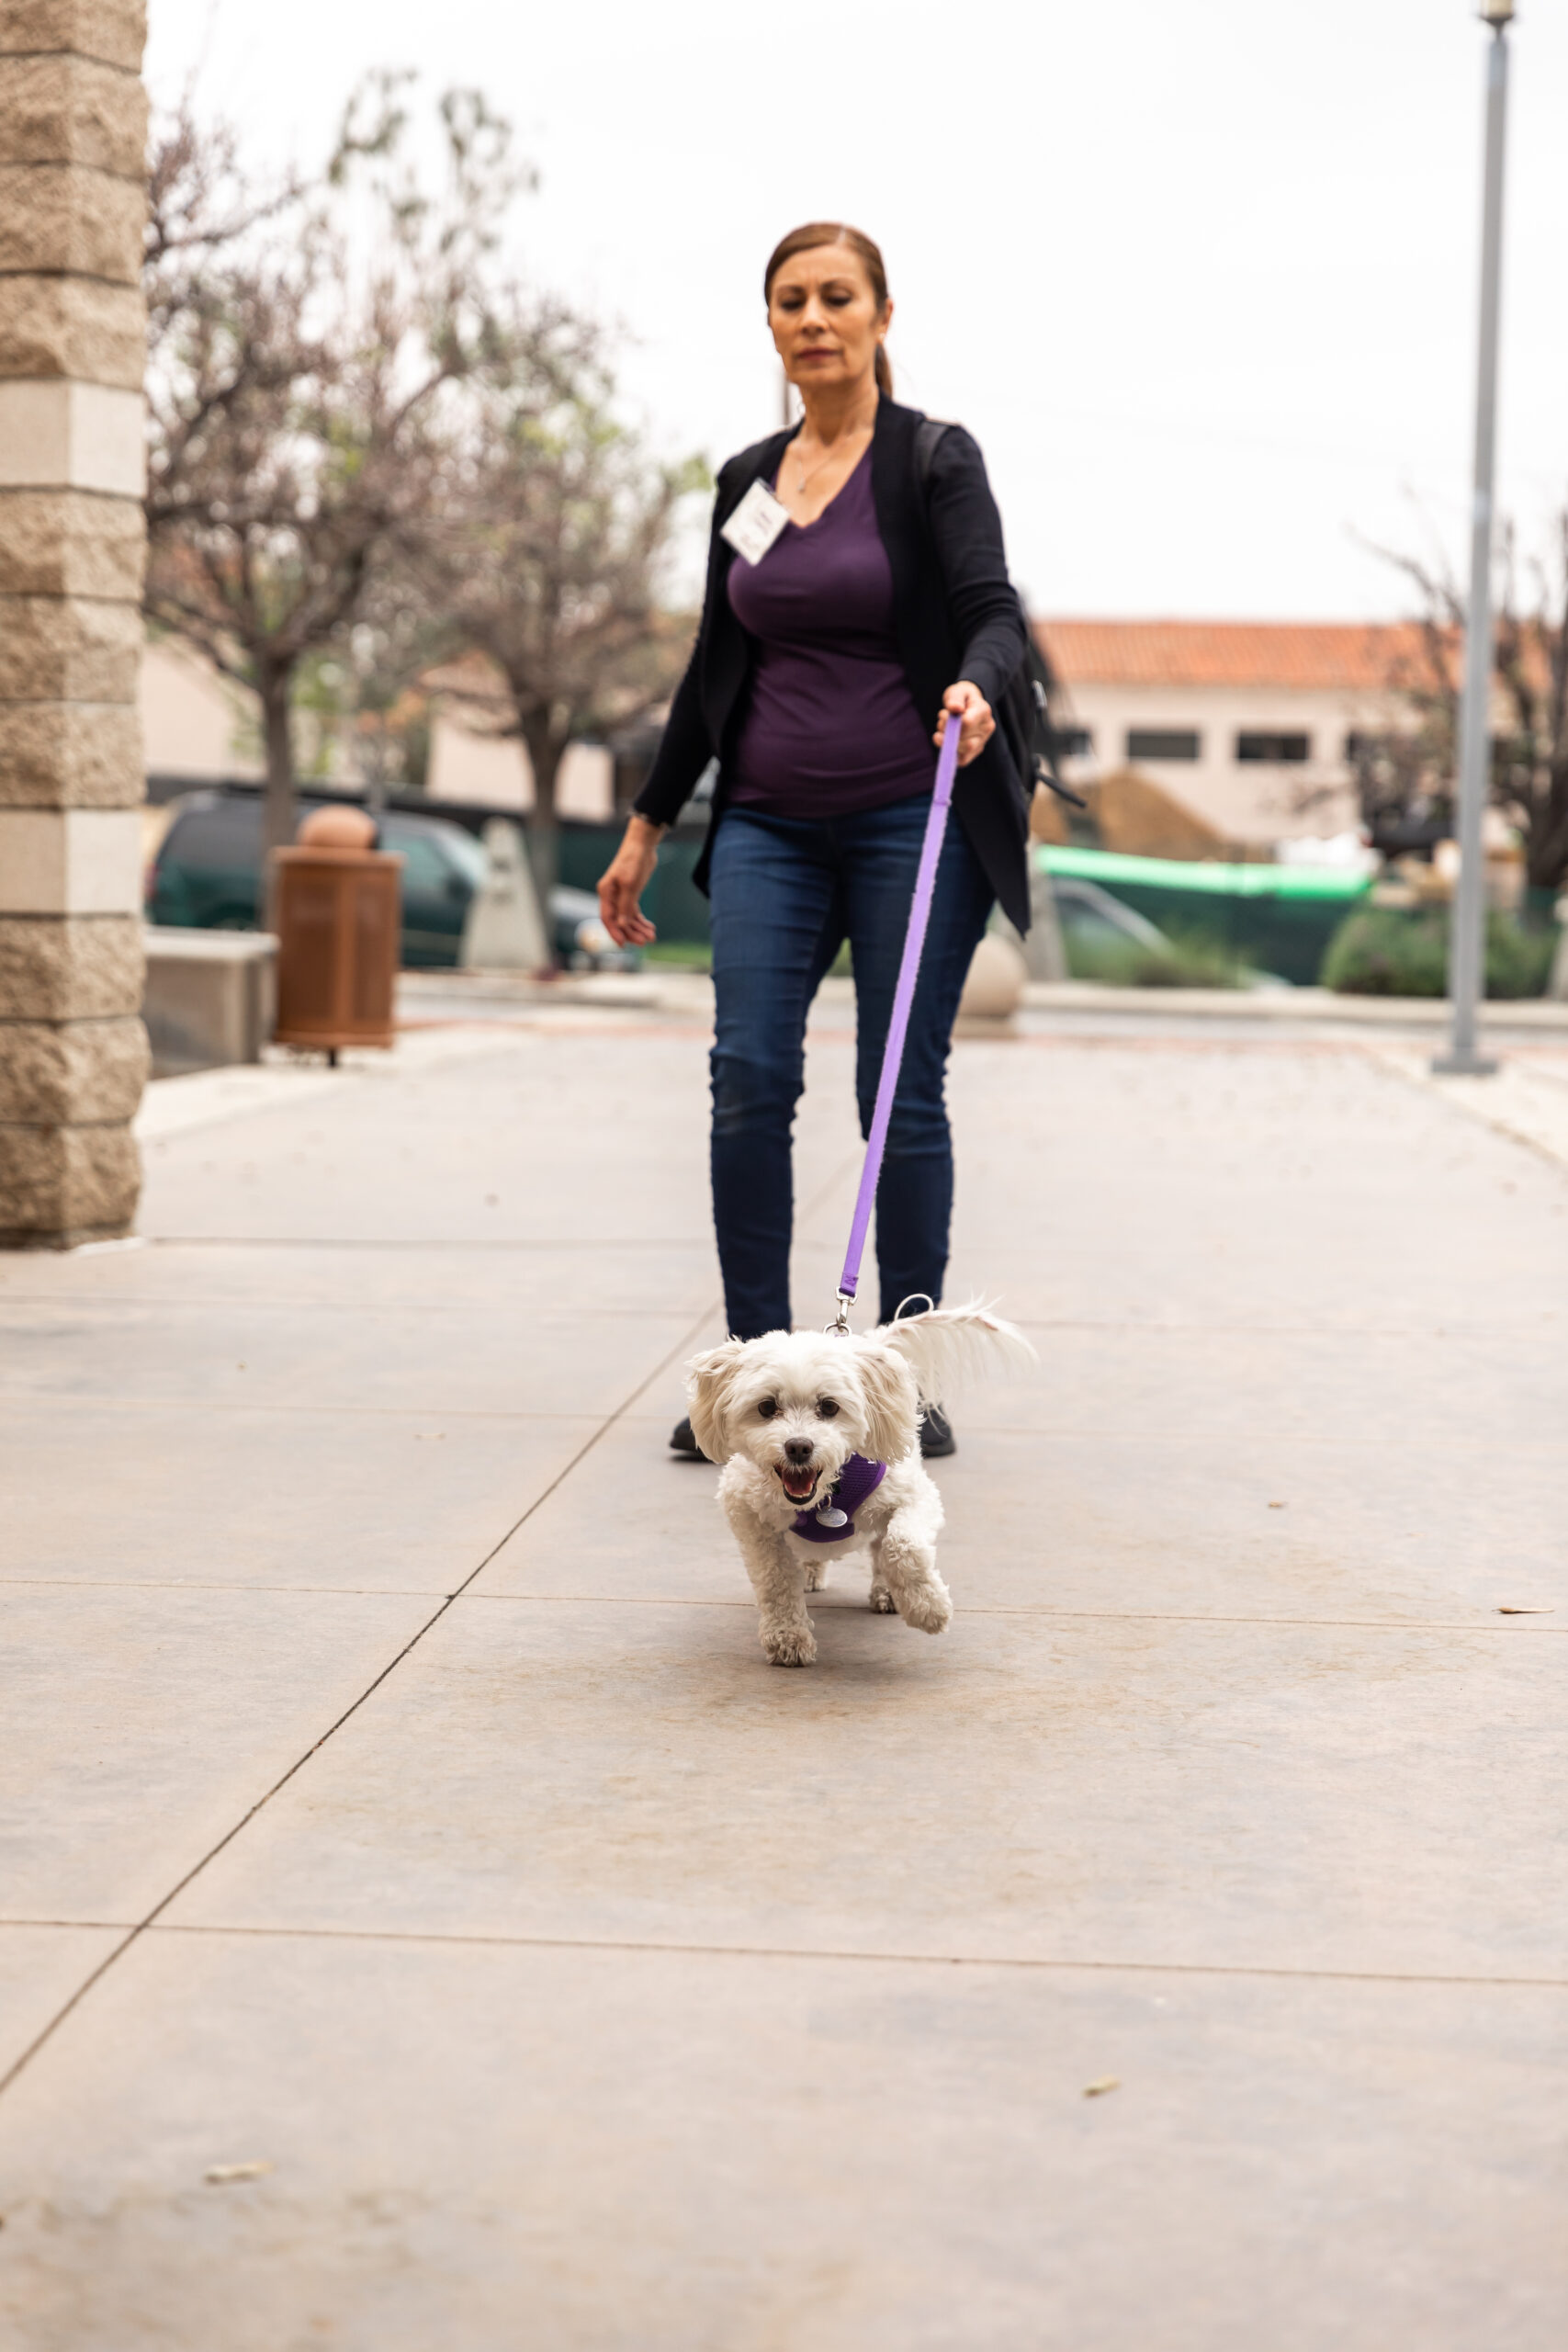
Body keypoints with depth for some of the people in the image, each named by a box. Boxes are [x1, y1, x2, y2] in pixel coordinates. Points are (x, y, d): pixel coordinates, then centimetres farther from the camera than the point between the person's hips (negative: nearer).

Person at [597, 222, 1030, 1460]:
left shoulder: (935, 461, -2)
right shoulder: (747, 480, 12)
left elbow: (993, 611, -13)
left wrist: (975, 688, -36)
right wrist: (649, 823, 18)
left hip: (913, 820, -4)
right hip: (771, 822, 4)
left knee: (902, 1095, -3)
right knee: (749, 1075, -8)